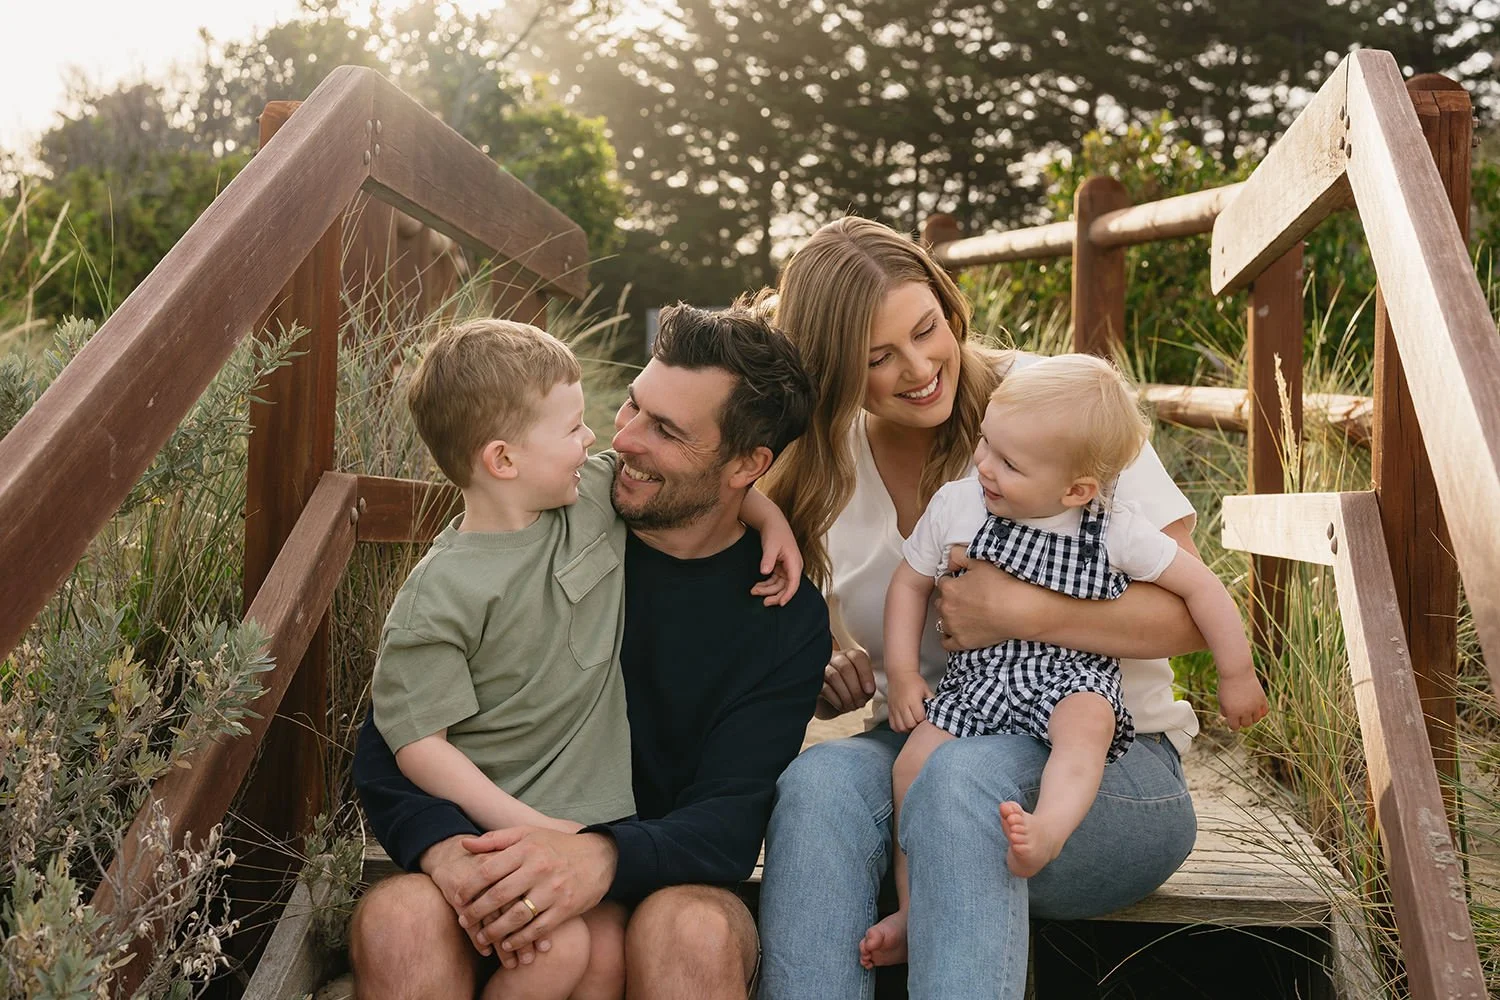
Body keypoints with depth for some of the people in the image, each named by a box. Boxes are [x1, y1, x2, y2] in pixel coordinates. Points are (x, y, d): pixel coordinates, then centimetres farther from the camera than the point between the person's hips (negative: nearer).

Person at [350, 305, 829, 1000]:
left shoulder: (788, 615, -3)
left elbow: (730, 818, -10)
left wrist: (604, 857, -32)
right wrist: (444, 845, -26)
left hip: (657, 884, 0)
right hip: (498, 861, 1)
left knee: (694, 933, -35)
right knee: (397, 920, -31)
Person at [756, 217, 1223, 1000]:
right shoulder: (820, 471, 5)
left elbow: (1191, 613, -11)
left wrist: (1025, 612, -23)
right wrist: (820, 678, -7)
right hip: (922, 748, 3)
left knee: (963, 774, -37)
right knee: (817, 780, -32)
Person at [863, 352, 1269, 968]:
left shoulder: (1116, 530, -8)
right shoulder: (954, 506, -2)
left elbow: (1200, 586, 1)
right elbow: (910, 582, 10)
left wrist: (1236, 676, 7)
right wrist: (902, 675, 4)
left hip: (1072, 678, -2)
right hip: (975, 678, 2)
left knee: (1087, 721, -36)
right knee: (915, 762, -18)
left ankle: (1047, 828, -55)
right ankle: (913, 912, -6)